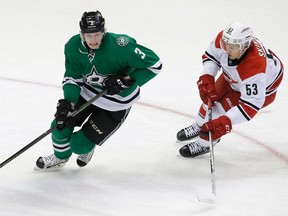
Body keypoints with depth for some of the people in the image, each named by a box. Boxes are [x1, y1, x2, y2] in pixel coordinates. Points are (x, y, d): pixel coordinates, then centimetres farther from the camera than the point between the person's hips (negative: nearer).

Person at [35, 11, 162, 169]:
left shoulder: (120, 46, -34)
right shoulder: (73, 46, -18)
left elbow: (154, 64, -27)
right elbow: (72, 78, -7)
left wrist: (126, 80, -31)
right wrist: (67, 103, -23)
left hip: (117, 102, -4)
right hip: (87, 92, 4)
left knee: (79, 144, -7)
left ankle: (86, 150, 35)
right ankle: (60, 157, 33)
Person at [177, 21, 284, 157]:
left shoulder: (254, 68, -48)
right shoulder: (223, 39, -32)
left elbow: (251, 104, -42)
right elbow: (211, 55, -8)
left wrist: (225, 122, -46)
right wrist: (206, 79, -21)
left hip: (263, 88, -6)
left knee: (221, 109, -12)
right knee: (211, 96, 17)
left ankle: (204, 143, 14)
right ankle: (199, 127, 50)